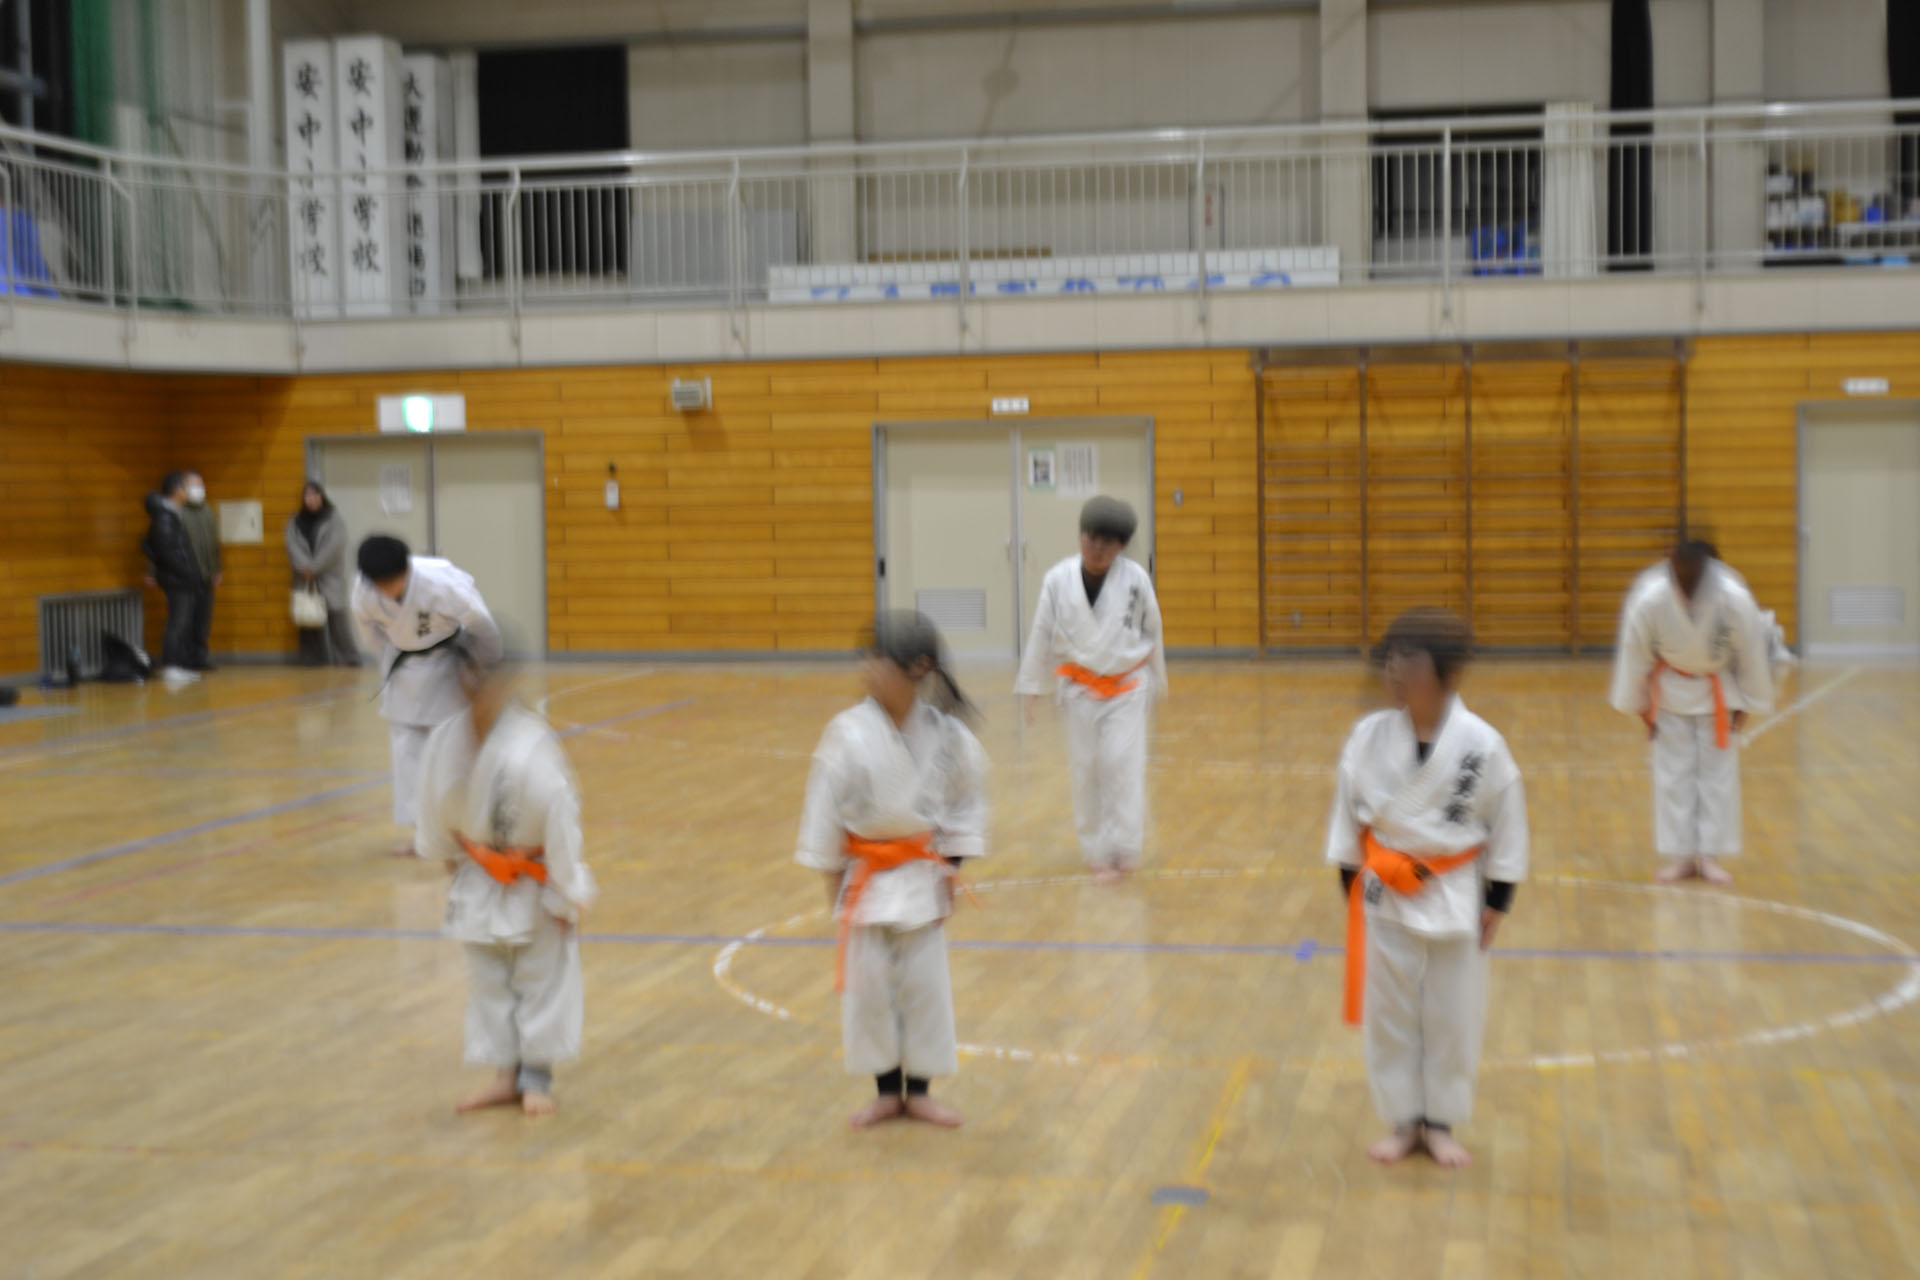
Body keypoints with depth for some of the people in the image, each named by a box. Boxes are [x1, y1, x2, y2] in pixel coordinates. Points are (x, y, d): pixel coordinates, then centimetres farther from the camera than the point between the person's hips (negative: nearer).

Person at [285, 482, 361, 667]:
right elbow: (292, 545, 1)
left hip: (330, 577, -3)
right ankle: (313, 659, 4)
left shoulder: (336, 520, 2)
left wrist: (314, 568, -11)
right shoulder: (295, 522, 12)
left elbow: (334, 547, -8)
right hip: (305, 579, 3)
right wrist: (303, 567, -15)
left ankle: (348, 659, -6)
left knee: (337, 617, -9)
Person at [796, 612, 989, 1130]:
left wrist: (951, 864, 4)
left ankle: (918, 1090, 25)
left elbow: (967, 798, 4)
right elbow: (826, 805, -7)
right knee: (869, 985, 7)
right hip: (868, 873, -1)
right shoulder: (850, 733, -16)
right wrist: (831, 872, -3)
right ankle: (887, 1091, 25)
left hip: (921, 874, 1)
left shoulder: (945, 734, -11)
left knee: (925, 983, 9)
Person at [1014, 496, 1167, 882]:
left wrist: (1159, 679, 11)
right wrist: (1031, 687, 1)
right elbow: (1041, 635, -4)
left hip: (1127, 687, -1)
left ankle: (1122, 850, 3)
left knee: (1122, 766, -6)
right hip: (1081, 688, 1)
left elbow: (1152, 630, 1)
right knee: (1086, 770, 7)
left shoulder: (1135, 578, -13)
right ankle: (1096, 850, 20)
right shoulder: (1058, 579, -13)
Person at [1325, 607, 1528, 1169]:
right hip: (1386, 893, 1)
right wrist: (1351, 882, 3)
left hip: (1454, 895, -1)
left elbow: (1506, 825, -4)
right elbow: (1348, 811, 2)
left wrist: (1497, 900, -2)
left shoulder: (1481, 744, -14)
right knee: (1389, 1014, 10)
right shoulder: (1369, 736, -9)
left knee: (1453, 1017, 9)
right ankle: (1404, 1121, 26)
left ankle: (1441, 1123, 27)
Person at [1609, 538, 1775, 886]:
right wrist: (1640, 706, -5)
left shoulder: (1735, 598, -30)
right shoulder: (1648, 598, -30)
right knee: (1673, 773, 3)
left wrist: (1746, 704, -4)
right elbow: (1634, 653, -14)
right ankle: (1680, 856, 14)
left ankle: (1710, 856, 12)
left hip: (1719, 691, 0)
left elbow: (1753, 652, -14)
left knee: (1718, 772, 3)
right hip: (1671, 690, 0)